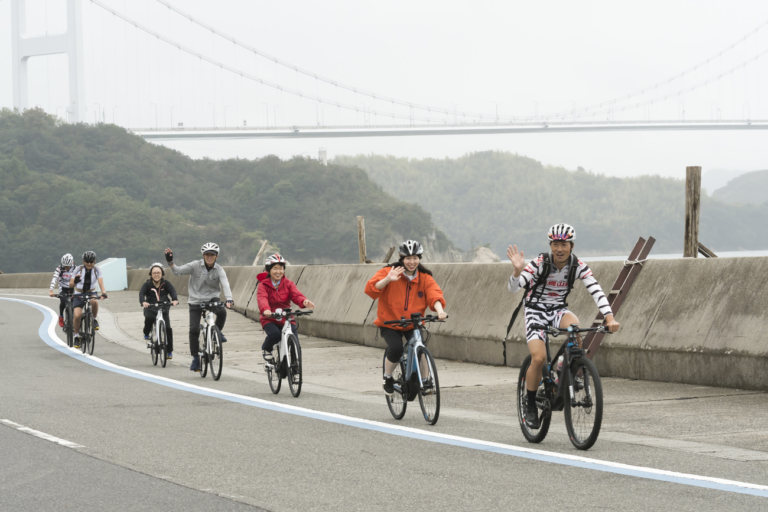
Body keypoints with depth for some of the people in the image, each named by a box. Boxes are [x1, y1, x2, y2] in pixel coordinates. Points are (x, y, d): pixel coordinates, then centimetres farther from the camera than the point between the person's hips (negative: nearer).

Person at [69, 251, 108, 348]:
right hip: (79, 295, 0)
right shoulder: (78, 269, -13)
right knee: (77, 315, -20)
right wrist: (75, 282, -42)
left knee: (94, 302, -36)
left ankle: (94, 320, -9)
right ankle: (76, 337, -1)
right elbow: (70, 285, -18)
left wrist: (103, 293, -43)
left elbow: (101, 282, -24)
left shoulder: (97, 270, -11)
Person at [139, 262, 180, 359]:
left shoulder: (165, 284, 3)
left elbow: (172, 291, -14)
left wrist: (175, 300, -37)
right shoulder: (147, 285, 0)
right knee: (149, 318, -34)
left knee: (168, 328, -12)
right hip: (150, 309, -1)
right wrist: (143, 302, -38)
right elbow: (141, 294, -15)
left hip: (163, 309, 1)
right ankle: (146, 335, -4)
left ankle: (169, 351, 1)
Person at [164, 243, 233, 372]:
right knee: (194, 329, -12)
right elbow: (178, 271, -11)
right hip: (196, 301, 0)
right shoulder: (195, 266, -8)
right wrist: (170, 262, -31)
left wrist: (229, 299, -40)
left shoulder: (219, 270, -8)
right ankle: (195, 358, 3)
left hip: (212, 299, 0)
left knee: (222, 312, -32)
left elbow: (225, 285, -22)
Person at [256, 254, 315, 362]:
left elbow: (296, 295, -12)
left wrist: (304, 301, -36)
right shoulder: (263, 285, -3)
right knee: (275, 334, -31)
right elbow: (262, 298, -22)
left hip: (287, 319, 3)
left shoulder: (288, 283, 5)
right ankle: (266, 349, 3)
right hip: (270, 319, -3)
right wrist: (265, 309, -45)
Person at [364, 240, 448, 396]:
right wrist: (387, 279, -40)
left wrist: (439, 310, -38)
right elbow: (371, 290, -22)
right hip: (389, 323, -2)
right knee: (396, 348, -26)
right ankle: (387, 377, 4)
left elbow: (434, 294, -17)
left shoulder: (425, 278, -2)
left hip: (413, 324, 2)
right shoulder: (389, 272, -9)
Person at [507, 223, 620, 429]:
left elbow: (596, 291, -21)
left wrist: (609, 317, -35)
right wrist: (518, 270, -48)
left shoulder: (578, 266, -13)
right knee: (539, 358, -21)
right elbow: (512, 288, -27)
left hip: (559, 310, 2)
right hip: (536, 310, -2)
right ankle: (530, 405, 1)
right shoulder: (539, 263, -20)